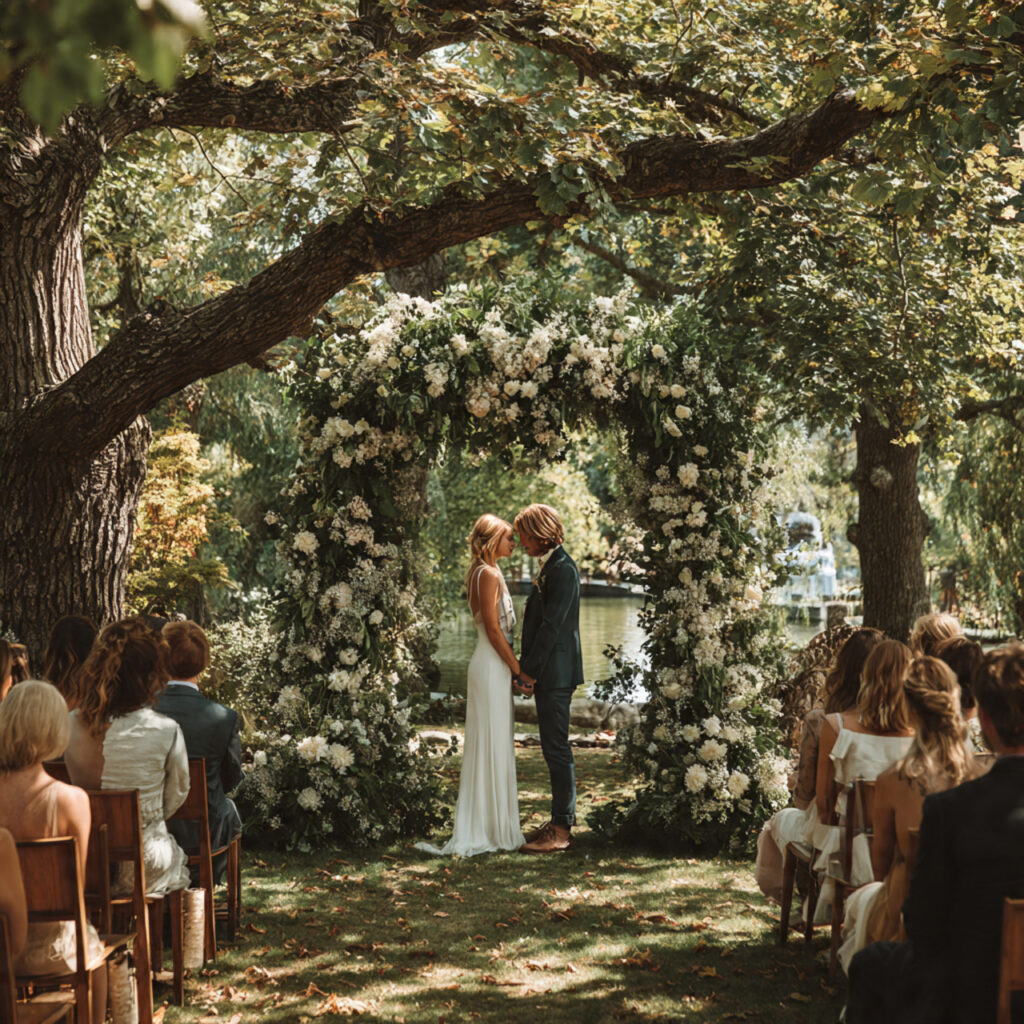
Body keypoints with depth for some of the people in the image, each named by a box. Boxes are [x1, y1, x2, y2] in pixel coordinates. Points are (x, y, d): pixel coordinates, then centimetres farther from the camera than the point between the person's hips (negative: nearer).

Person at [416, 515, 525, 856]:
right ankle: (491, 829, 1)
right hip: (493, 665, -10)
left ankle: (480, 826, 18)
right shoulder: (489, 574, -14)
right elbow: (493, 628, -18)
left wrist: (513, 668, 17)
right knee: (492, 744, -4)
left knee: (487, 745, 12)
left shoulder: (481, 572, 15)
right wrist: (519, 670, -14)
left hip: (491, 664, 10)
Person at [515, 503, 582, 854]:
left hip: (555, 673, -10)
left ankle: (561, 829, -1)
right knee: (554, 748, 14)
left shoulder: (562, 569, -16)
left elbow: (552, 625, -19)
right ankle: (561, 821, 21)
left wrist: (529, 670, -15)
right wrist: (527, 667, 13)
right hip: (547, 673, 10)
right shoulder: (548, 567, 15)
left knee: (556, 749, -6)